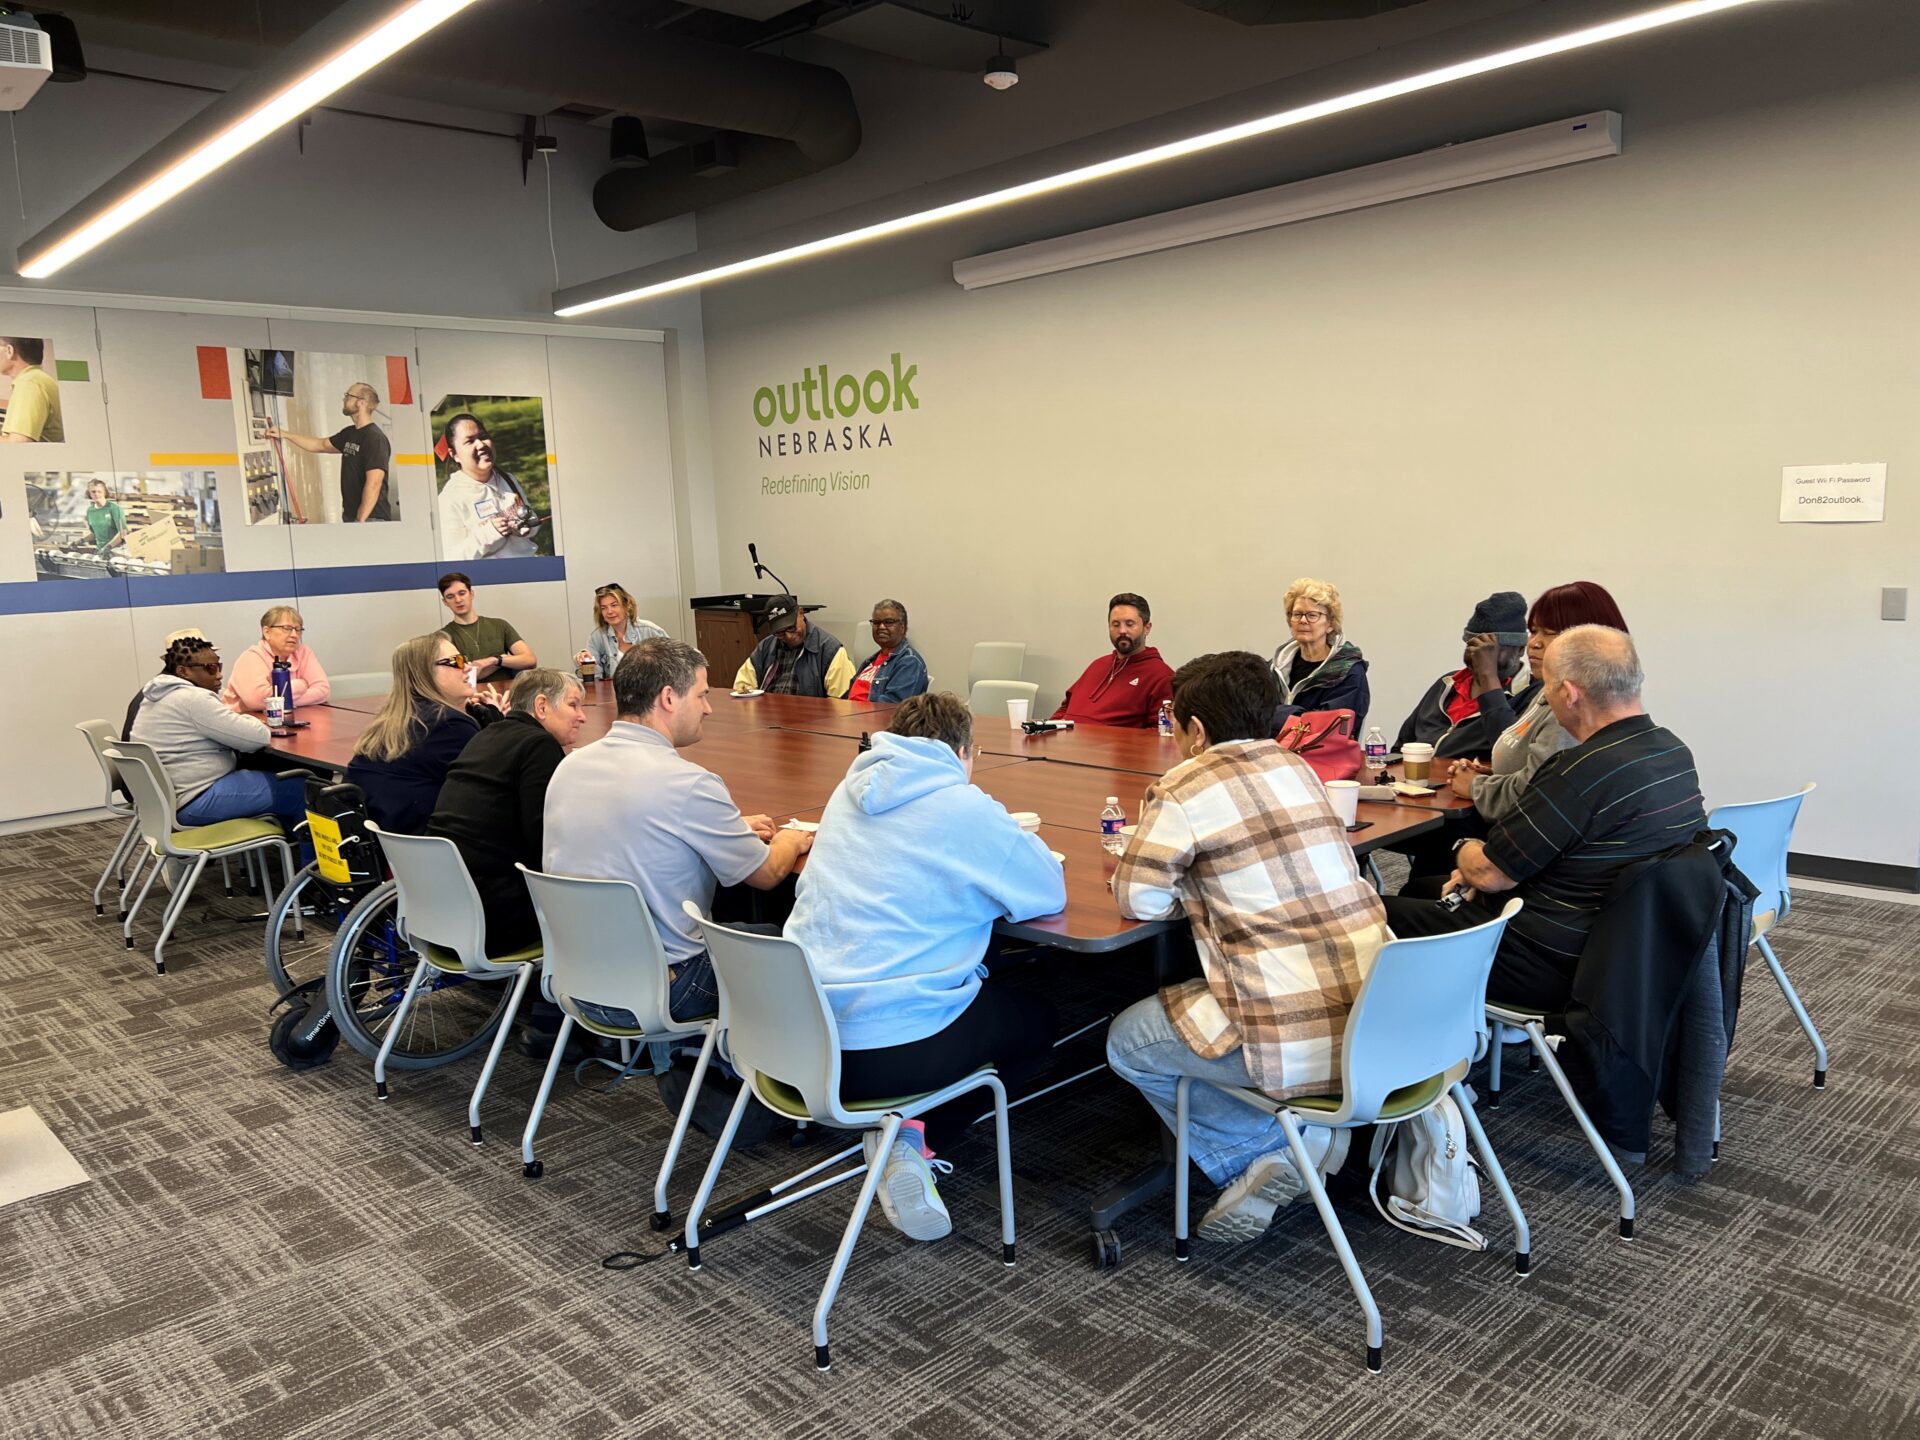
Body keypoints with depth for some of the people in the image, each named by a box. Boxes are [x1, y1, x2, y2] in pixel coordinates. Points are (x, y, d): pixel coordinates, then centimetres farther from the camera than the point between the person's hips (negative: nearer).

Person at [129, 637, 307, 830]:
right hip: (196, 801, -11)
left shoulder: (160, 694, 12)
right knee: (300, 790, -7)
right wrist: (256, 725, 2)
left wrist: (243, 721, 4)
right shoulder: (192, 699, -19)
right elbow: (258, 737, -19)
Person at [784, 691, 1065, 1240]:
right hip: (892, 1054, -7)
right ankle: (918, 1137, 6)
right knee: (1037, 1021, 19)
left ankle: (902, 1133, 14)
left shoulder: (852, 792, 10)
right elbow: (1050, 892, -1)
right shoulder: (964, 809, -10)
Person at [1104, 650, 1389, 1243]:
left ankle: (1255, 1158, 9)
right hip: (1380, 1017, 8)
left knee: (1126, 1042, 13)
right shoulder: (1299, 768, 12)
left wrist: (1182, 872, 13)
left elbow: (1138, 900, -5)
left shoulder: (1184, 790, -9)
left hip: (1299, 1039, -7)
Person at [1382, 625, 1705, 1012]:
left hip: (1552, 969, -10)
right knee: (1422, 888, 24)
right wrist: (1483, 860, 6)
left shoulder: (1587, 770, -29)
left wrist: (1465, 851, 4)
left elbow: (1490, 875, -19)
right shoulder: (1675, 752, 2)